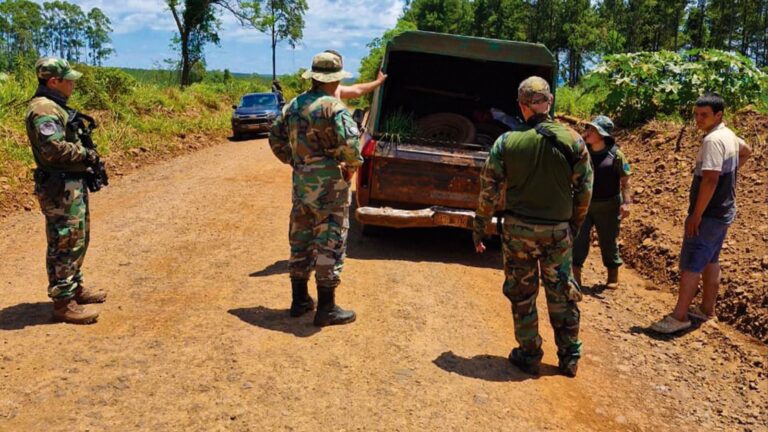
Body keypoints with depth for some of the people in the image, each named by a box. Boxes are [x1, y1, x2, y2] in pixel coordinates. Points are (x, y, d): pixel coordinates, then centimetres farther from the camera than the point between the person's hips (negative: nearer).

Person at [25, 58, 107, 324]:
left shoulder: (56, 106, 16)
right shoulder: (44, 109, -17)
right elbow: (54, 149, -28)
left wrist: (86, 156, 7)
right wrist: (85, 154, -15)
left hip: (73, 185, 11)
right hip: (60, 189, -11)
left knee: (79, 240, 20)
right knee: (65, 245, -5)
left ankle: (75, 287, 33)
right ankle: (63, 303, 3)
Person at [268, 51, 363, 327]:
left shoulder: (293, 105, 11)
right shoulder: (332, 107, -14)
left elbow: (276, 139, 17)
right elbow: (350, 142, -26)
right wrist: (352, 165, -9)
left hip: (301, 182, 8)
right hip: (329, 183, -7)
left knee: (300, 241, 16)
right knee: (330, 244, 0)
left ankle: (300, 300, 27)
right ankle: (326, 309, 6)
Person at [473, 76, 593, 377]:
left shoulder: (507, 142, -9)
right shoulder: (572, 140, -6)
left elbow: (489, 190, -5)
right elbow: (584, 189, 0)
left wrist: (479, 228, 6)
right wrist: (574, 224, 15)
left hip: (518, 229, -1)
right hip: (558, 230, 1)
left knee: (522, 294, 13)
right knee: (562, 295, 15)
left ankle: (528, 356, 22)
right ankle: (569, 358, 24)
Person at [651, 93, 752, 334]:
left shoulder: (713, 140, -21)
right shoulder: (729, 135, 10)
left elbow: (710, 180, -28)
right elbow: (746, 152, 31)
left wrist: (696, 215, -23)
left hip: (709, 214, -10)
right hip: (723, 212, 10)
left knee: (690, 265, -5)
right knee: (711, 261, 18)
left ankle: (679, 317, -1)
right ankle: (707, 309, 28)